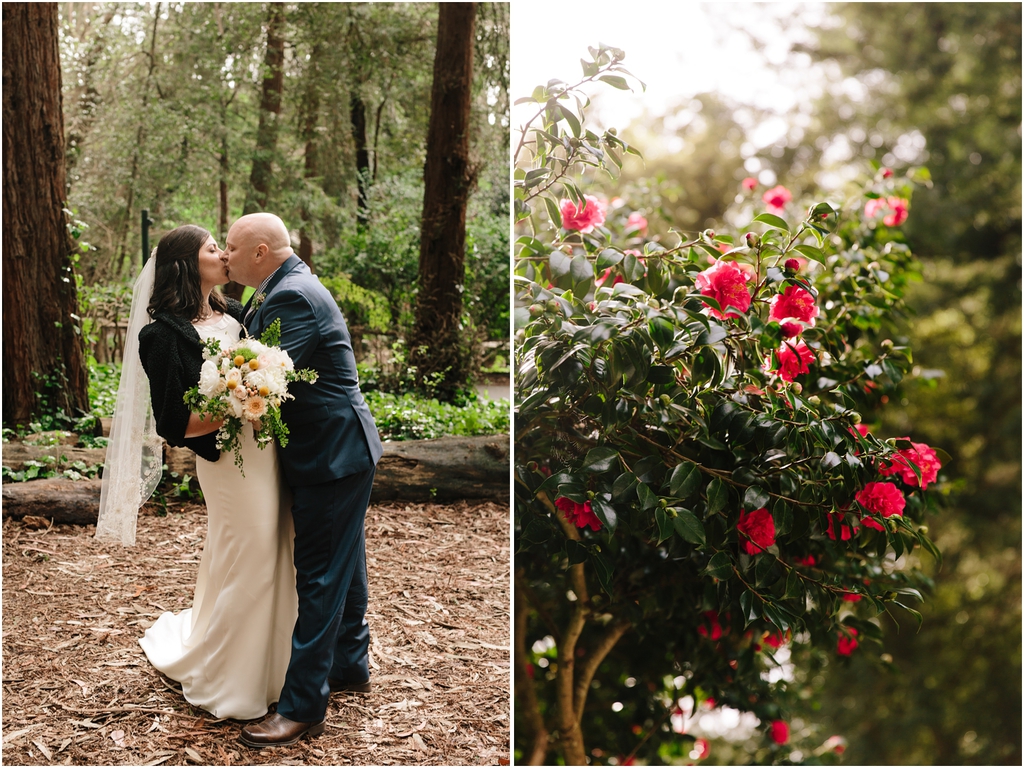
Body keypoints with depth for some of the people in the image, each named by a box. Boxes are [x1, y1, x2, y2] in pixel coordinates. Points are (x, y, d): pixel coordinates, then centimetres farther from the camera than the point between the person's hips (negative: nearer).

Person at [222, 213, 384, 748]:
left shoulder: (293, 296, -21)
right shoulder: (280, 291, 12)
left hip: (331, 457, -10)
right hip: (339, 450, 10)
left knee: (320, 578, -5)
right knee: (341, 566, 21)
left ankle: (302, 707, 1)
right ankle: (349, 666, 36)